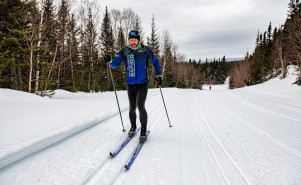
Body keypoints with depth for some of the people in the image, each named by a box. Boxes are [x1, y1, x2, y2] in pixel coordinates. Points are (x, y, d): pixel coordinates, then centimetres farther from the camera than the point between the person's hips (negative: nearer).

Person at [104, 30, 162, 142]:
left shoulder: (145, 50, -2)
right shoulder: (124, 51, 1)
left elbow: (155, 61, 10)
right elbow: (116, 63, -6)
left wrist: (159, 76, 6)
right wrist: (110, 61, -27)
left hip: (143, 83, -2)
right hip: (131, 84, 2)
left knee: (140, 106, -13)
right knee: (132, 108, 9)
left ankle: (143, 131, 4)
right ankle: (133, 127, 33)